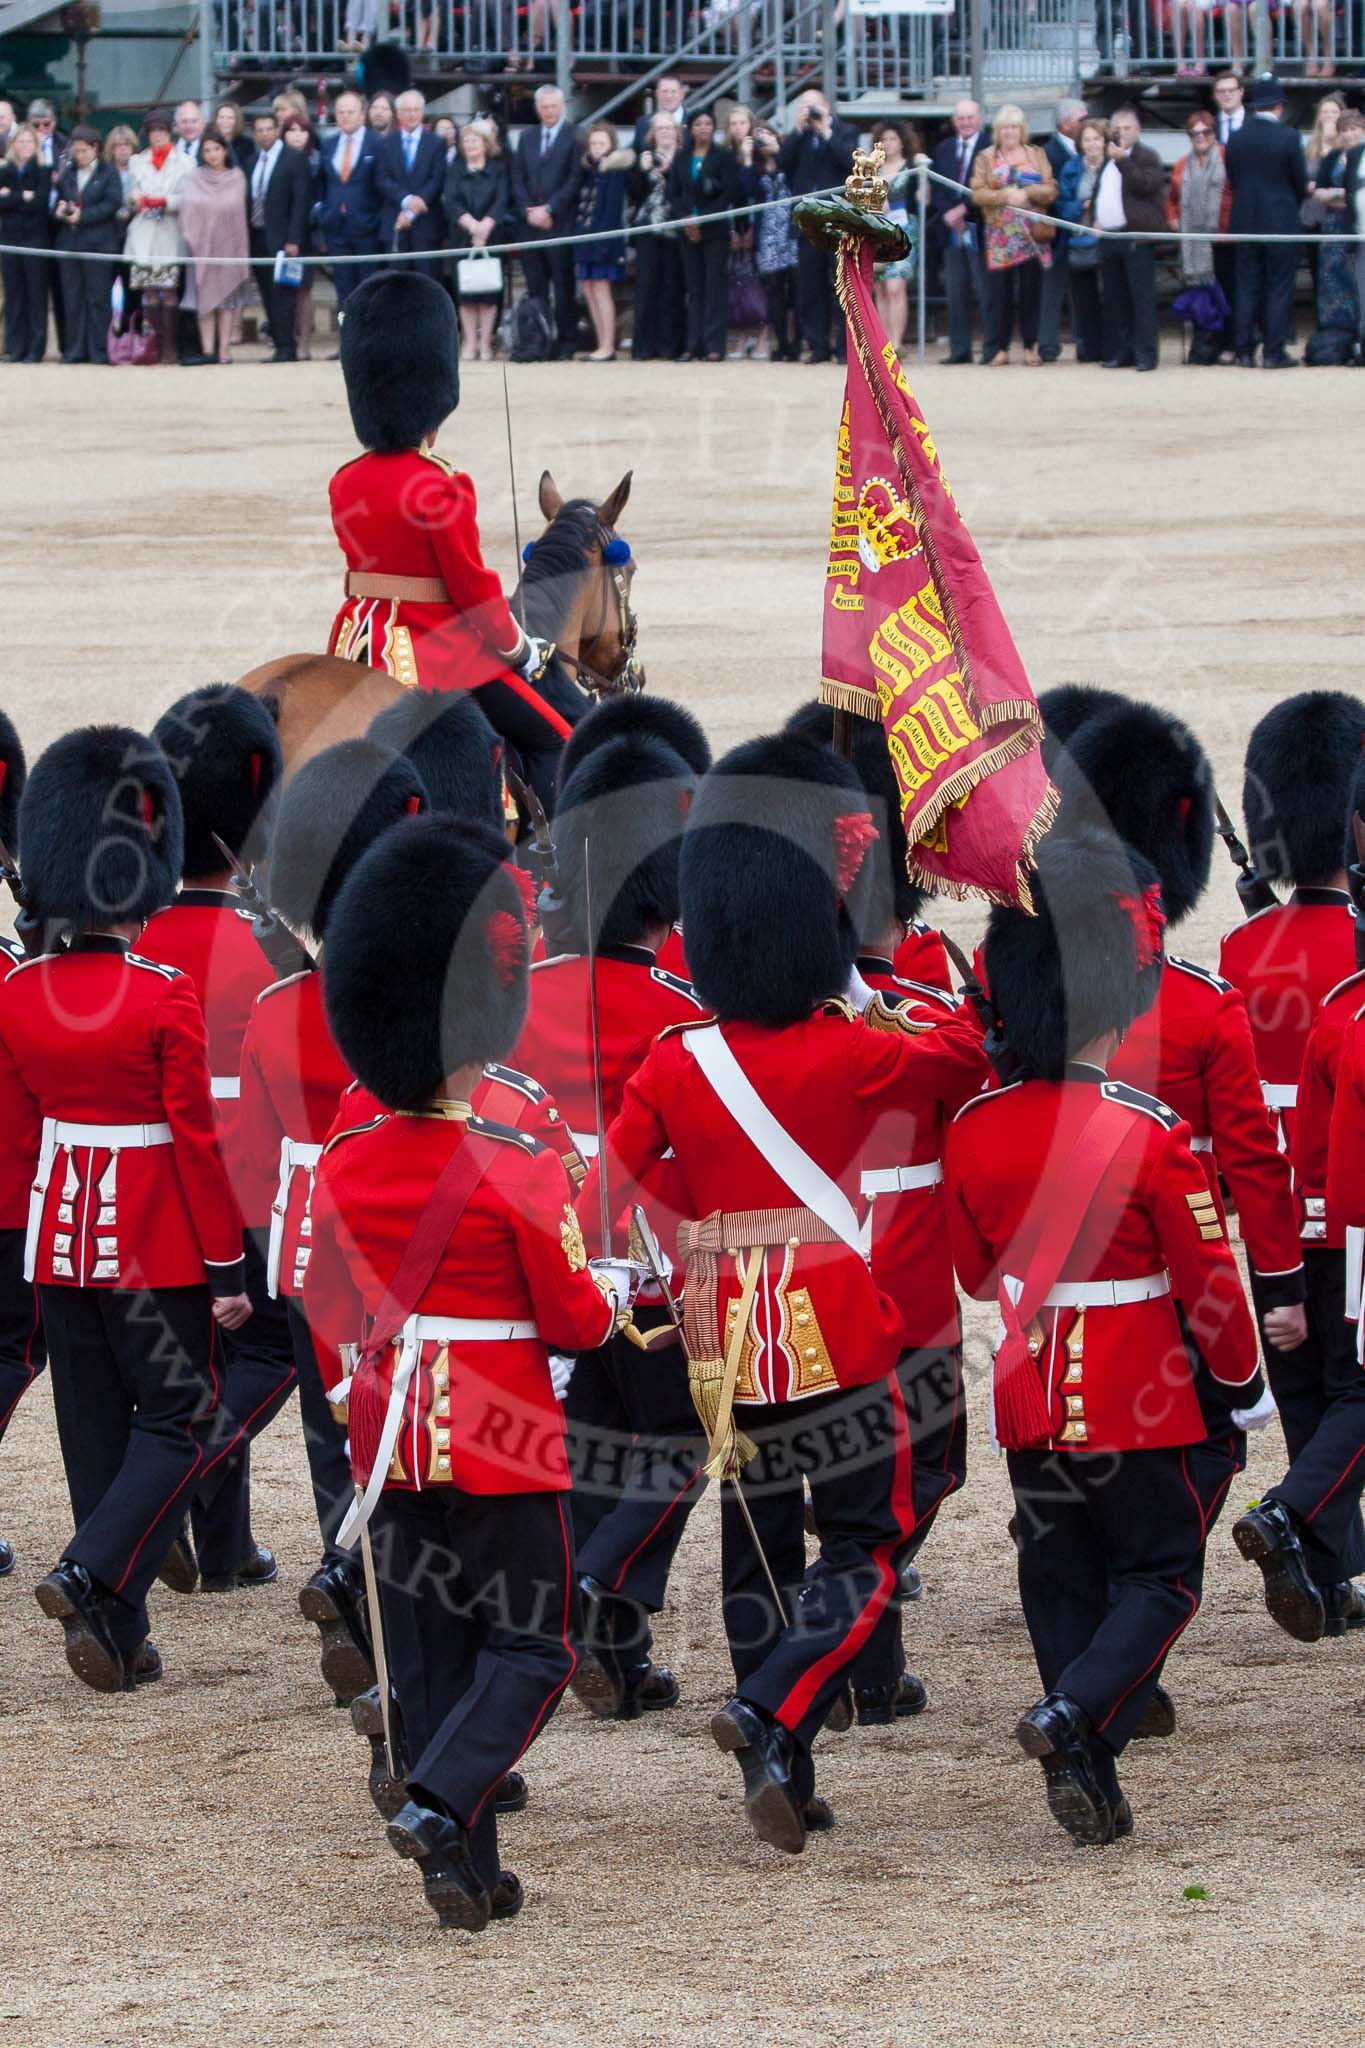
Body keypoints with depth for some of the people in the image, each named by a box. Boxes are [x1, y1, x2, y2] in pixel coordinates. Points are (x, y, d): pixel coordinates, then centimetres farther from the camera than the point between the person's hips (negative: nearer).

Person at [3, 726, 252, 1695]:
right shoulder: (166, 998, -16)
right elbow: (197, 1140, -14)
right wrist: (226, 1268, -8)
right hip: (158, 1246, -5)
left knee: (95, 1431, 11)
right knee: (176, 1421, 6)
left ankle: (117, 1635, 13)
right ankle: (92, 1575, -13)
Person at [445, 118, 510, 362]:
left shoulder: (498, 169, 7)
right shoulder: (456, 170, 10)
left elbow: (502, 201, -3)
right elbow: (451, 202, -2)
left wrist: (486, 225, -19)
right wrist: (470, 224, -18)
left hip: (491, 235, -1)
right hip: (462, 237, 1)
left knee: (488, 291, -4)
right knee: (465, 291, -3)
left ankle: (485, 342, 0)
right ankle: (469, 342, 1)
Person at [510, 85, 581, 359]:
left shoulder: (575, 136, -1)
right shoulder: (526, 137, 16)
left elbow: (575, 179, -7)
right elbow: (517, 179, 12)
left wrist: (548, 210, -11)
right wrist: (528, 212, -2)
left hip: (560, 223, -5)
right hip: (530, 223, 5)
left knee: (563, 287, -3)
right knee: (536, 287, 3)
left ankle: (565, 343, 0)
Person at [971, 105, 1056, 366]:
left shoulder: (1036, 155, 11)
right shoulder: (986, 158, 9)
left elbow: (1050, 190, 2)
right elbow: (977, 194, -2)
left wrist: (1026, 192, -13)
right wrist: (1005, 196, -15)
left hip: (1032, 234, 1)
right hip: (999, 235, -1)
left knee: (1030, 293, 0)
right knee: (1001, 293, -5)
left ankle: (1030, 347, 7)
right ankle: (1001, 348, 0)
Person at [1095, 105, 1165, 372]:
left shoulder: (1146, 157, -2)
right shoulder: (1108, 162, 21)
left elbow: (1145, 184, -19)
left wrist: (1122, 160, -20)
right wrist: (1096, 218, 15)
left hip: (1136, 237, -8)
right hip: (1108, 238, 8)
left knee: (1141, 298, -9)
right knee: (1114, 299, 9)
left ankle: (1146, 353, -10)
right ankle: (1119, 352, 14)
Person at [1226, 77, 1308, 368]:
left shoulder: (1236, 139, 0)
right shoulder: (1288, 138, -11)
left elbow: (1233, 180, 6)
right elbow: (1301, 183, -4)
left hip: (1245, 222, 3)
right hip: (1281, 223, -3)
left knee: (1246, 288, 8)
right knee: (1279, 289, 2)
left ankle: (1244, 352, 6)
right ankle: (1274, 352, 0)